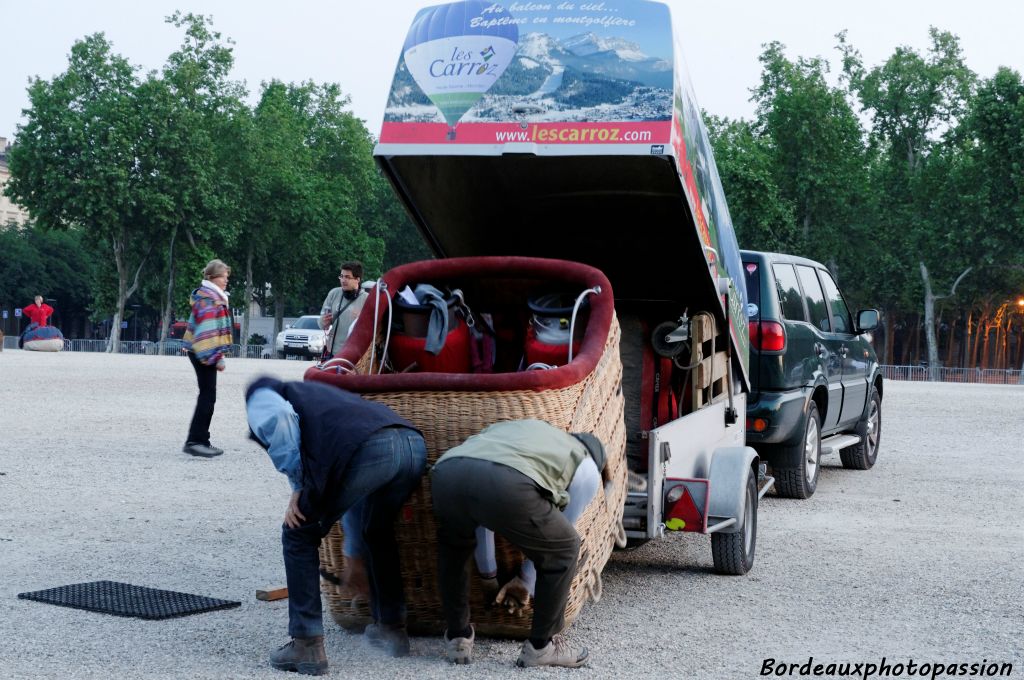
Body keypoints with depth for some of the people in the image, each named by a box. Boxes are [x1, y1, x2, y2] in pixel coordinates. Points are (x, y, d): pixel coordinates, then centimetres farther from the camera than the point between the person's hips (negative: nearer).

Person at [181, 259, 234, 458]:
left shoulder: (215, 297, 19)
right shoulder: (207, 298, -14)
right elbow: (208, 330, -21)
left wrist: (218, 355, 21)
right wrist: (217, 357, -21)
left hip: (202, 353, 10)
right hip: (203, 353, -10)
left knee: (207, 396, 12)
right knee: (207, 396, -11)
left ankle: (201, 440, 16)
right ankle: (195, 441, -11)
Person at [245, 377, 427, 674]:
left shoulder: (260, 396, 27)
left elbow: (278, 419, -4)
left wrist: (298, 486, 7)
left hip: (367, 449, -7)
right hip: (413, 443, 7)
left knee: (299, 536, 16)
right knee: (378, 532, 35)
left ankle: (308, 645, 15)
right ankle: (391, 627, 40)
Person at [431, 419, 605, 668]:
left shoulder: (515, 427, 46)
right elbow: (546, 535, 37)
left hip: (446, 472, 5)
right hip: (507, 484, -5)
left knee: (452, 546, 38)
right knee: (564, 550, 23)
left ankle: (457, 639, 39)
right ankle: (540, 647, 29)